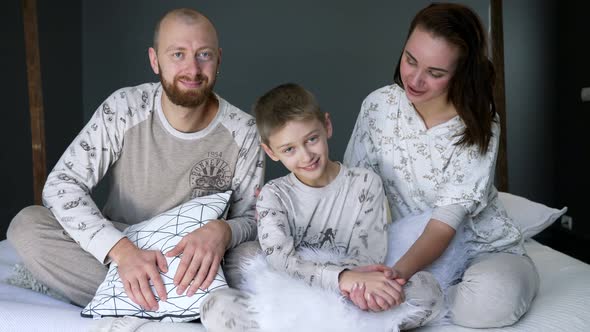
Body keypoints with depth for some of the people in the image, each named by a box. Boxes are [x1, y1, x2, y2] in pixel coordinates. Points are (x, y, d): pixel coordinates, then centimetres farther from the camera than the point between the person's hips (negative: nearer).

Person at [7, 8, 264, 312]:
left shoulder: (242, 133, -11)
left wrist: (222, 231, -30)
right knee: (27, 224, -22)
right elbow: (61, 184, -16)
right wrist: (122, 249, -32)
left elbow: (250, 220, -3)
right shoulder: (123, 108, -11)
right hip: (114, 254, 1)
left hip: (192, 264, -1)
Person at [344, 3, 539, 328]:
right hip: (412, 246, 3)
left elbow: (444, 225, -25)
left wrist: (398, 273, -44)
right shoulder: (379, 105, -10)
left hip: (483, 249, -2)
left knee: (494, 296, -37)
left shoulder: (478, 128, -19)